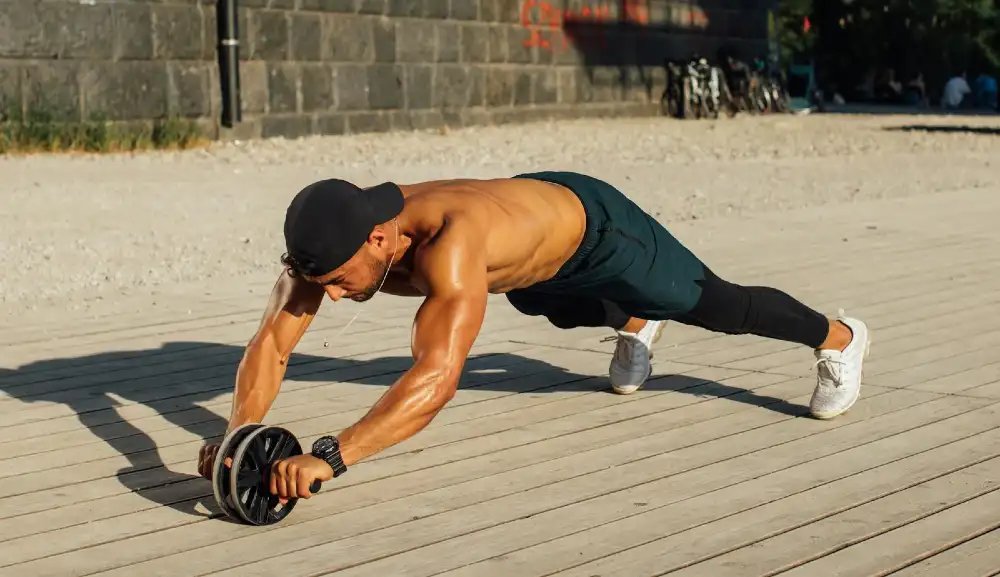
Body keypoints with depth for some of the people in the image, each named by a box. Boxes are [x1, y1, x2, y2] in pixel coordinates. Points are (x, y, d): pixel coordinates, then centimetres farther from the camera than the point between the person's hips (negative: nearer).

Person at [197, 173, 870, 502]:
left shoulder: (450, 244, -51)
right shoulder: (332, 235, -31)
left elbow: (438, 377, -62)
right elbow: (272, 343, -30)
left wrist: (329, 455, -70)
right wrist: (240, 431, -49)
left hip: (591, 226, -6)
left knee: (716, 305, 14)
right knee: (576, 313, 37)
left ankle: (838, 337, 42)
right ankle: (637, 322, 73)